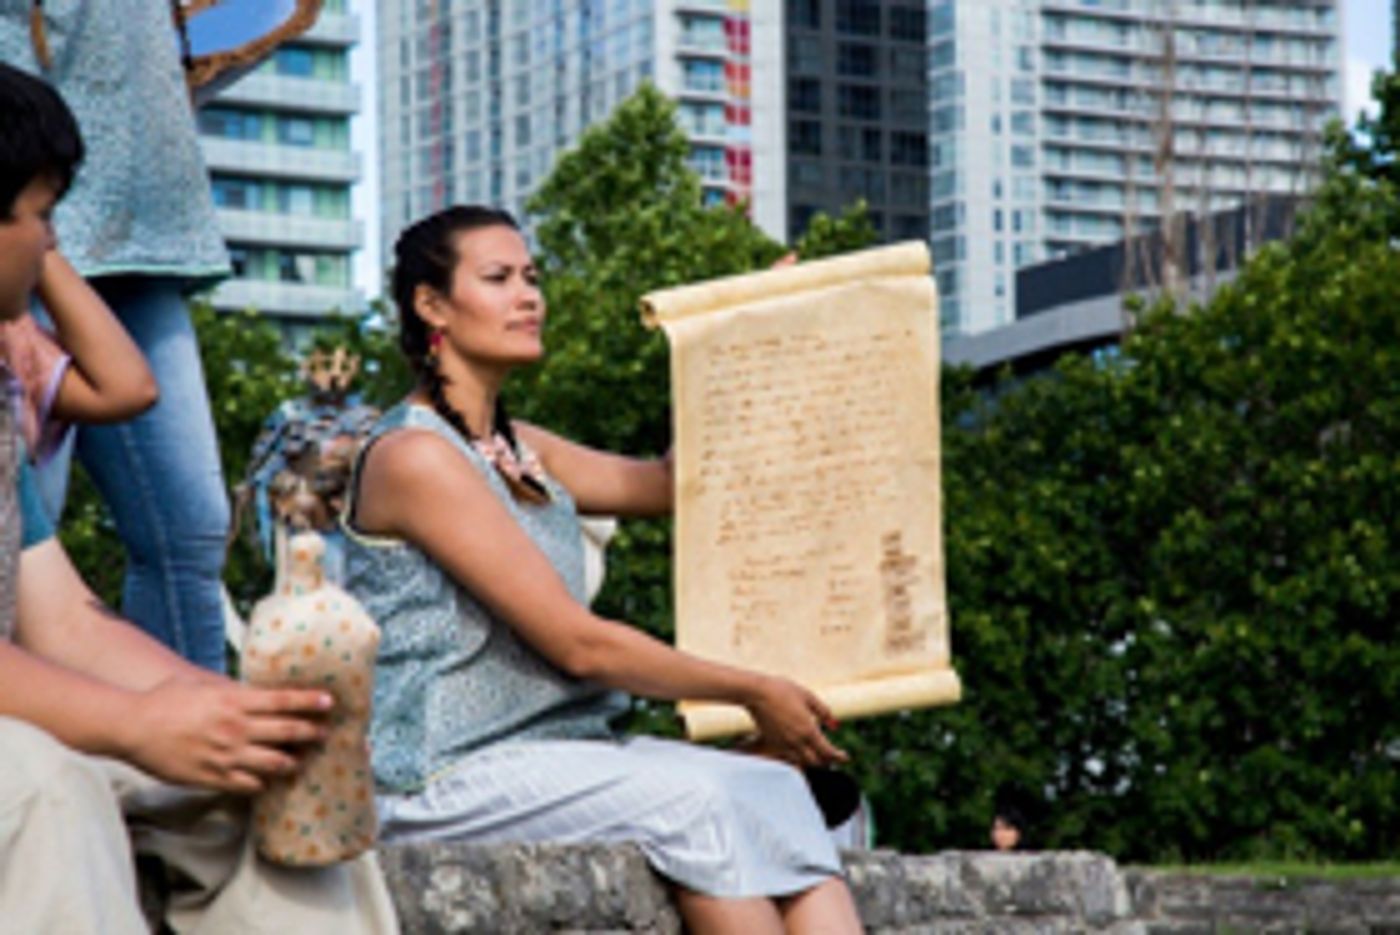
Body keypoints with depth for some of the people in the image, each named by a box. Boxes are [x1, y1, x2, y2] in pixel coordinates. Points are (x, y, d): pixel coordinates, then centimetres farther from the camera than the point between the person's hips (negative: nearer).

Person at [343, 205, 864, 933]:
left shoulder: (514, 449, 18)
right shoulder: (414, 457, -12)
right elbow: (576, 643, -15)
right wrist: (753, 694, -10)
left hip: (551, 751, 8)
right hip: (441, 779, -8)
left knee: (771, 788, -14)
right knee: (689, 801, -27)